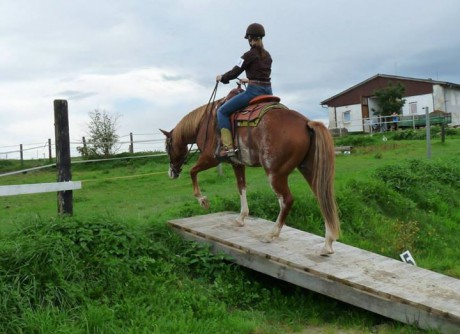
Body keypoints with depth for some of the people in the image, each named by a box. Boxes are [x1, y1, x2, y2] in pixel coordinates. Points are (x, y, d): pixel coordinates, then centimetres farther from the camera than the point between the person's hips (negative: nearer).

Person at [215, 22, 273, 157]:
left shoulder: (249, 55, -8)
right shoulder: (267, 55, 14)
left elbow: (234, 73, -6)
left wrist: (222, 78, 12)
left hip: (254, 91, -8)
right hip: (268, 91, 8)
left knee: (222, 111, 0)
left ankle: (228, 147, -10)